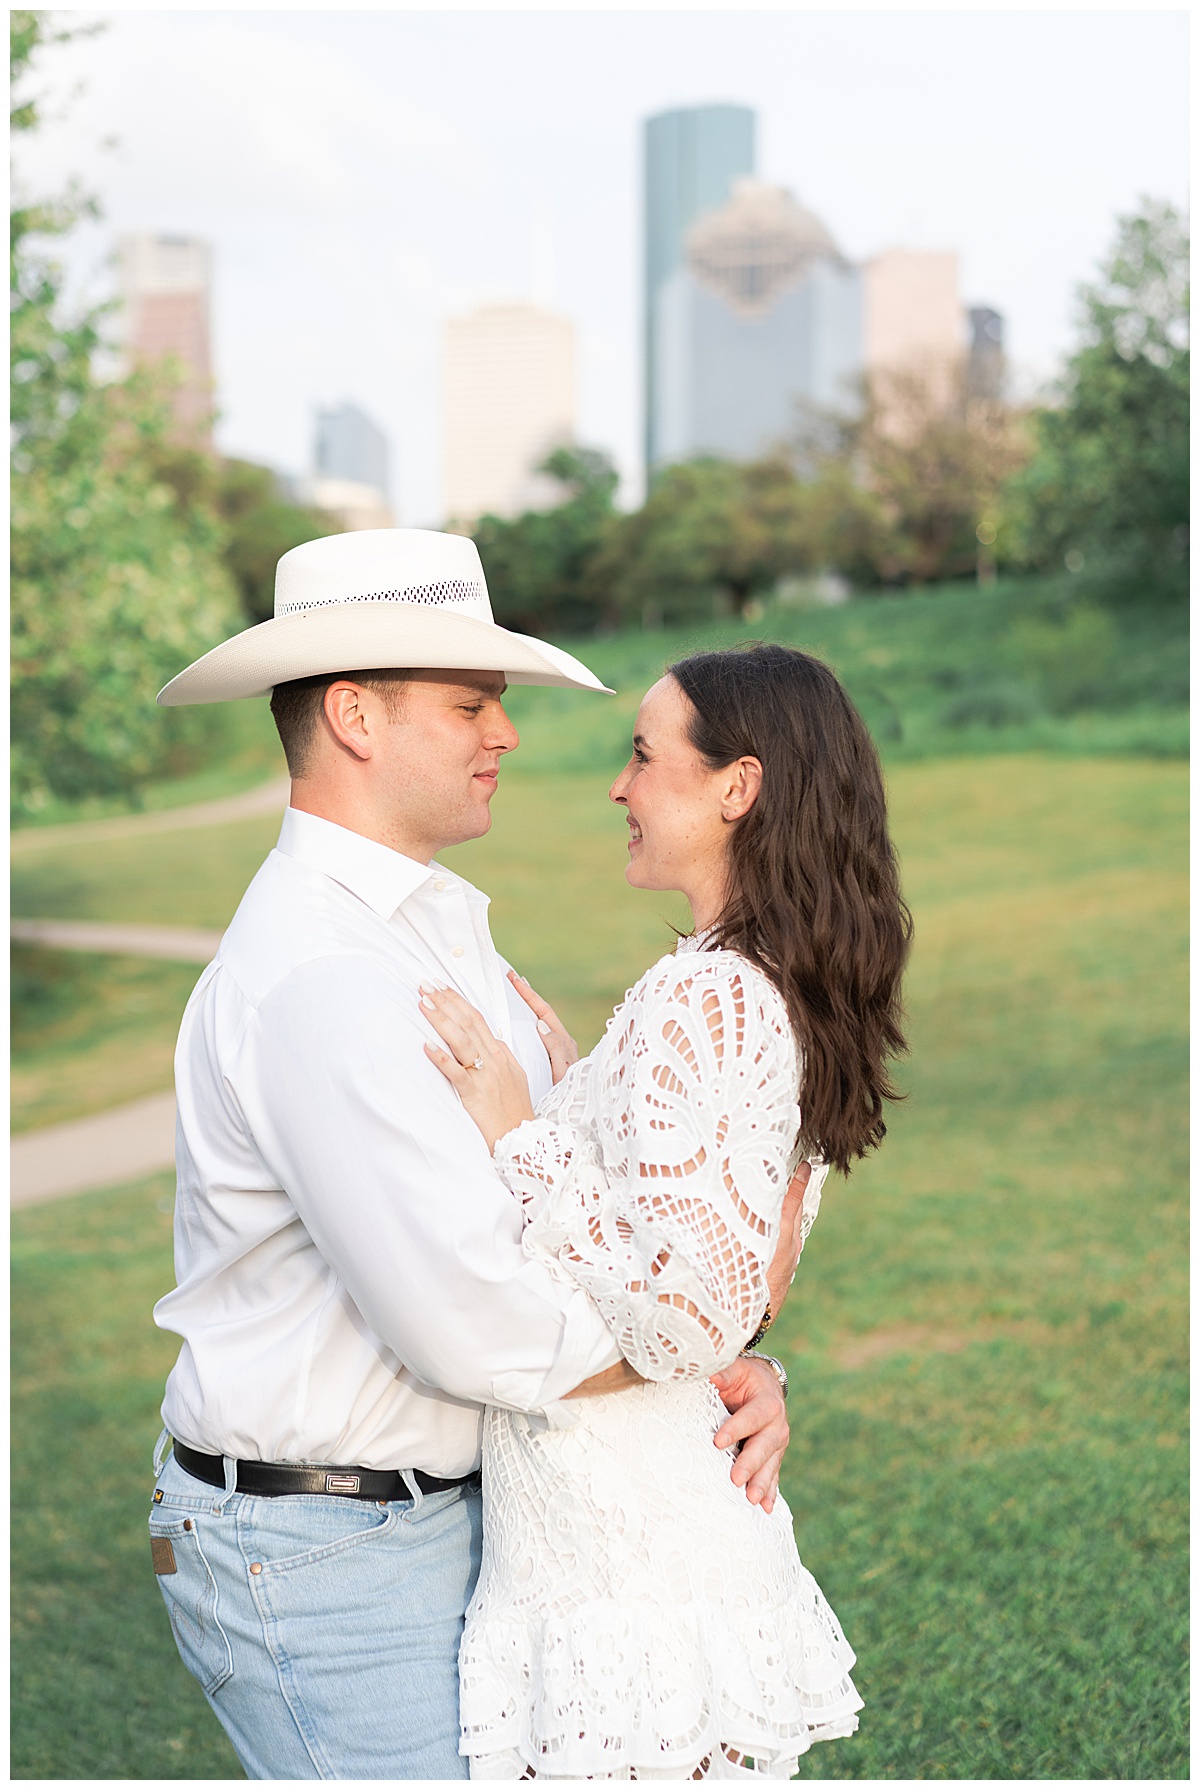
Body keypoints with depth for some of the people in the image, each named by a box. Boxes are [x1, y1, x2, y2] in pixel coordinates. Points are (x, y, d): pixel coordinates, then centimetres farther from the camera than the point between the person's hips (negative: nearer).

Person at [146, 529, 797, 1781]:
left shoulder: (431, 931, 10)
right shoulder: (319, 976, -25)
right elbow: (477, 1324, -29)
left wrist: (740, 1372, -8)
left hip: (440, 1515, 10)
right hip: (323, 1567, -10)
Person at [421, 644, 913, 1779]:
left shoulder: (703, 998, -20)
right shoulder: (791, 996, 8)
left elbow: (689, 1320, -25)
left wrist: (519, 1139, -18)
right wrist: (567, 1082, 17)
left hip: (622, 1564, -9)